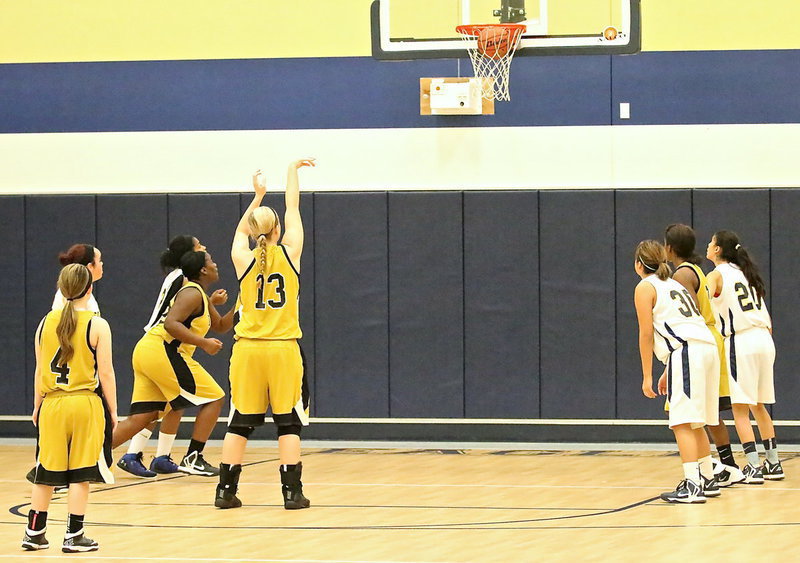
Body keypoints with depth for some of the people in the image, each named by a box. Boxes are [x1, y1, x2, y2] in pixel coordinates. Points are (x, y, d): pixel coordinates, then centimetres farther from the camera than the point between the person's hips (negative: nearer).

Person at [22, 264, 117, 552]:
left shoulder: (46, 323, 4)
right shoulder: (97, 325, -7)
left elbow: (39, 371, 7)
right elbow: (105, 373, -7)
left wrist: (37, 406, 17)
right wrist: (113, 410, 2)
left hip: (52, 404, 3)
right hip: (85, 403, -3)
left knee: (46, 473, 13)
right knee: (79, 474, 2)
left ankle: (34, 533, 19)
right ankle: (73, 536, 3)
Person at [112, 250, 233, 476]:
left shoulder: (199, 295, 23)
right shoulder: (192, 294, -9)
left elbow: (220, 326, 31)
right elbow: (171, 323, -22)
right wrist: (203, 343, -21)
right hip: (161, 352, -10)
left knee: (142, 417, 7)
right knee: (214, 399, -1)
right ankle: (193, 459, -1)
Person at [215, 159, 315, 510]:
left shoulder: (243, 259, 0)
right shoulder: (289, 254, -3)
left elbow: (241, 230, 22)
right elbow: (293, 210, 11)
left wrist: (258, 196, 34)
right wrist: (292, 173, 24)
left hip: (248, 349, 2)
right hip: (283, 349, -2)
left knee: (239, 423, 6)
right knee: (288, 423, 2)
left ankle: (226, 491, 6)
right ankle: (292, 492, -1)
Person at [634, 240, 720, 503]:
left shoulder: (645, 287, 4)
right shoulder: (674, 284, 28)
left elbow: (647, 334, -2)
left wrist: (647, 376, 0)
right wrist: (669, 372, 30)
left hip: (687, 352, -8)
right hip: (708, 346, 8)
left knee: (682, 422, -10)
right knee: (695, 423, 18)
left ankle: (692, 486, -17)